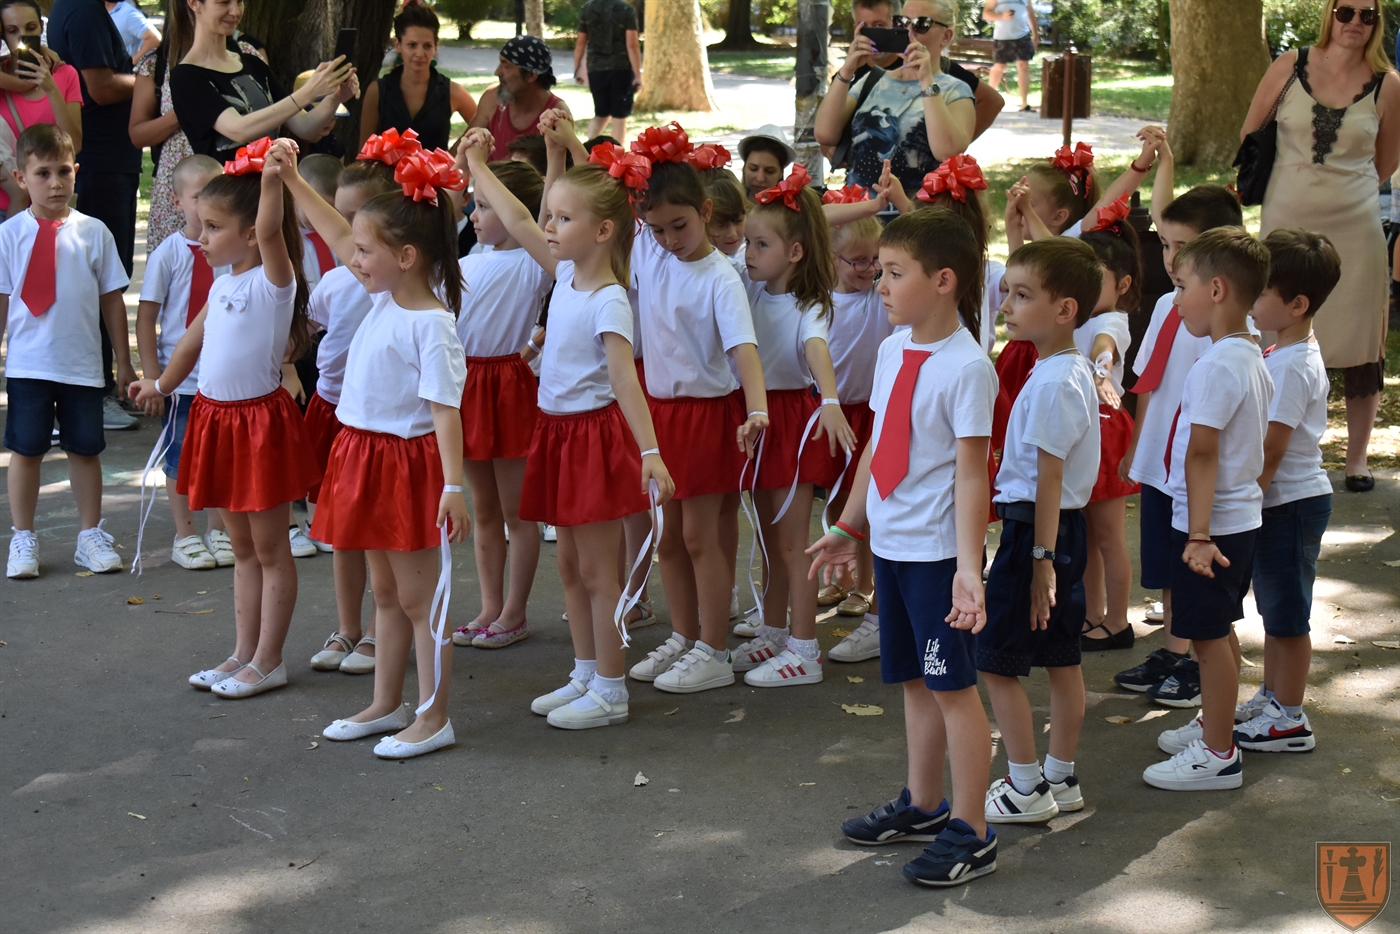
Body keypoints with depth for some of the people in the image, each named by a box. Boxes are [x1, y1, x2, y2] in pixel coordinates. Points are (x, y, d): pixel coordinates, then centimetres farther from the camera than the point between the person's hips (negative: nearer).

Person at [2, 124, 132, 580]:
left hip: (83, 365, 1)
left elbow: (112, 299, 4)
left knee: (85, 449, 9)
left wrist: (124, 361, 7)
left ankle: (90, 537, 22)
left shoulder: (93, 232, -1)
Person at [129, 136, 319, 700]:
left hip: (260, 419, -8)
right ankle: (243, 655, 23)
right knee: (243, 548, 15)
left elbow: (269, 229, -34)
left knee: (270, 548, 3)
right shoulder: (222, 285, 10)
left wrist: (272, 173, -41)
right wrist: (162, 385, 37)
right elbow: (194, 340, 25)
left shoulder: (273, 279, -13)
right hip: (216, 417, 8)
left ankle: (268, 661, 10)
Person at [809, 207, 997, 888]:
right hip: (891, 543, 8)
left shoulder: (966, 366, -17)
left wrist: (968, 568, -26)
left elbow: (971, 472, -20)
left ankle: (970, 833, 7)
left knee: (952, 684, -1)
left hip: (938, 550, -8)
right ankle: (923, 806, 31)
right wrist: (848, 527, 21)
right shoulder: (894, 349, 7)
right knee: (915, 680, 18)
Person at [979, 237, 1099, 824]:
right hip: (1066, 527, 10)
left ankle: (1026, 789, 5)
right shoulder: (1074, 369, 10)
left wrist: (1041, 557, -20)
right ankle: (1061, 780, 24)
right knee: (1061, 659, 15)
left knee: (996, 661, -1)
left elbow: (1049, 475, -21)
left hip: (1033, 528, -10)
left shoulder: (1052, 384, -21)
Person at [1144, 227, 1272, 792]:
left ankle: (1218, 755, 7)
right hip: (1242, 516, 9)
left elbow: (1202, 453, -23)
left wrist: (1198, 534, -24)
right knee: (1220, 629, 21)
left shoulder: (1216, 366, -22)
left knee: (1207, 635, -1)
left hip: (1211, 521, -9)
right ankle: (1215, 725, 35)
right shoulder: (1253, 359, 7)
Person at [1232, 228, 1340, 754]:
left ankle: (1289, 720, 10)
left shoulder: (1292, 366, -22)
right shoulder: (1280, 354, 9)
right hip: (1277, 500, 10)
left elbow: (1271, 448, -23)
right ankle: (1270, 699, 32)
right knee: (1274, 609, 19)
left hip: (1293, 502, -10)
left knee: (1287, 614, 1)